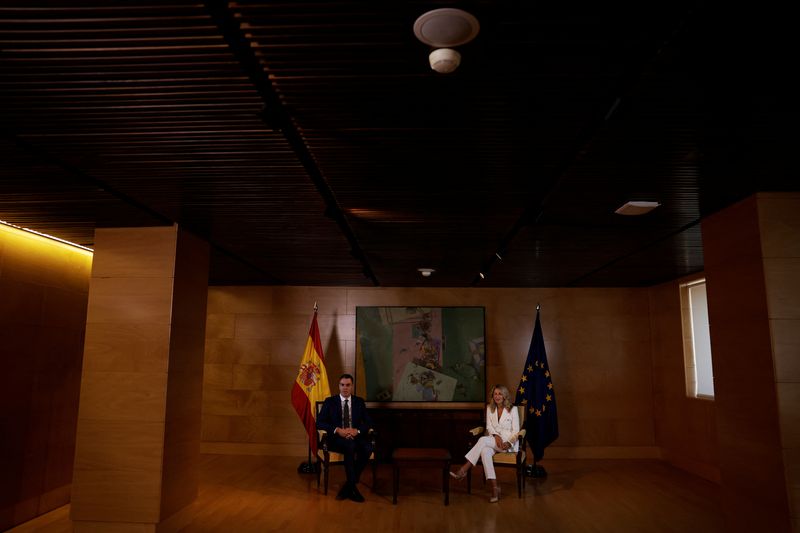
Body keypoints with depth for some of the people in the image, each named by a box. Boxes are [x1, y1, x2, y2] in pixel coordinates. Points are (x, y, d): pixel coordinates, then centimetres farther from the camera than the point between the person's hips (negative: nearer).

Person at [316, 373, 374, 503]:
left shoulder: (359, 402, 13)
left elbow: (369, 422, 8)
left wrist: (357, 430, -13)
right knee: (350, 446, -37)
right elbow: (319, 422, -2)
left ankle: (348, 487, -19)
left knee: (368, 448, -31)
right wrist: (338, 430, -17)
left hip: (356, 437, 2)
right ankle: (353, 487, -24)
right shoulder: (330, 401, 6)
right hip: (337, 439, -2)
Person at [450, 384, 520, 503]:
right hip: (494, 439, 4)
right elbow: (489, 426, 6)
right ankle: (495, 488, -37)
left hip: (509, 441, -4)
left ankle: (463, 470, -32)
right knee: (484, 451, -34)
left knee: (483, 440, -32)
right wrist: (496, 436, -15)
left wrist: (509, 443, -23)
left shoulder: (513, 409, -1)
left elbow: (516, 431, -5)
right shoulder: (489, 408, 11)